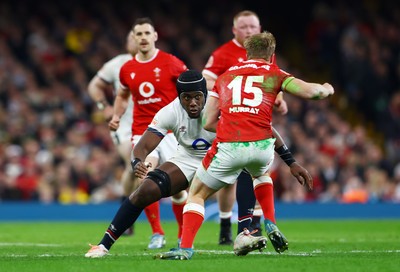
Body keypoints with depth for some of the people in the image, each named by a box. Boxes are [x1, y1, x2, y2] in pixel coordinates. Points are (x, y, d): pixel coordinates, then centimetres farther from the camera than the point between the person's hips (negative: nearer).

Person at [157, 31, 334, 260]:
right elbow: (309, 91, 1)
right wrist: (326, 89, 23)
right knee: (261, 173, 39)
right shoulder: (274, 74, 15)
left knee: (197, 194, 16)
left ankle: (186, 247, -2)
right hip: (261, 145, 1)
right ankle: (270, 225, 27)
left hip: (228, 147, -1)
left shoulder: (226, 76, 21)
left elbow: (208, 122, 17)